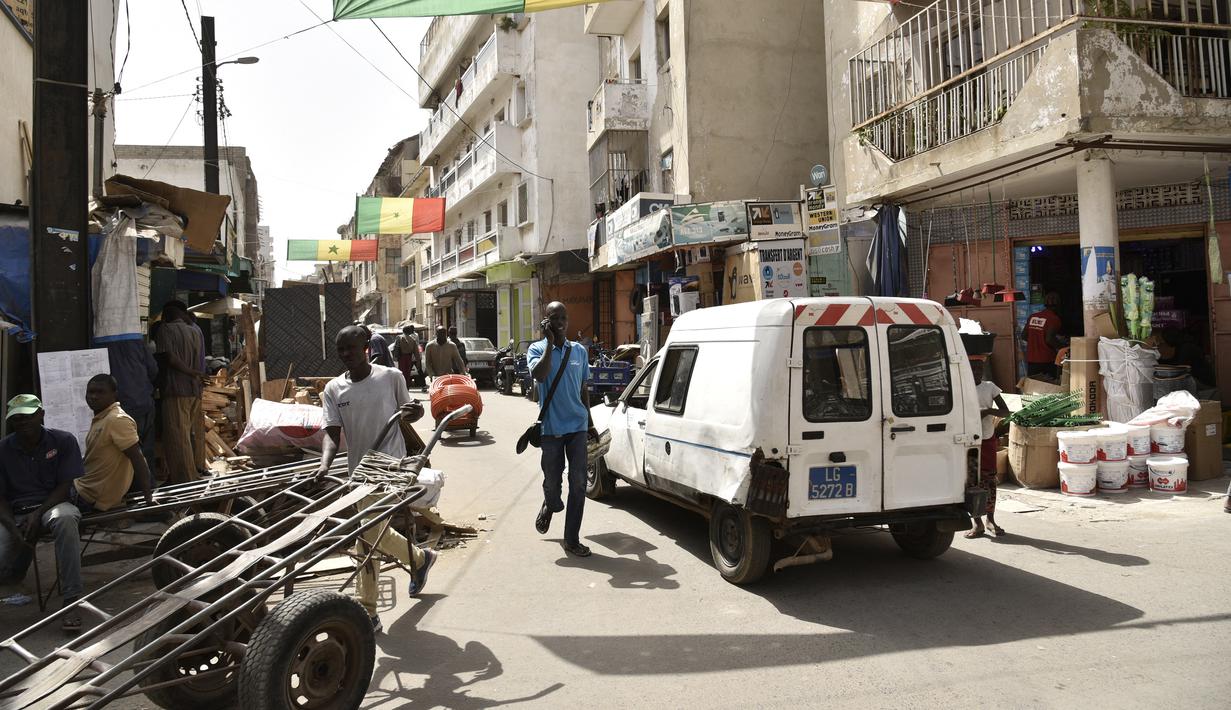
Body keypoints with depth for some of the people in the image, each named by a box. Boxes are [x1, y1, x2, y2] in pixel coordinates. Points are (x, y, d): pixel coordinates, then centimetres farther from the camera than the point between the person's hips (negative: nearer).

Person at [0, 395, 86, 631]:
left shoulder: (64, 441, -1)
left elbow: (65, 487, -3)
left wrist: (37, 514, -17)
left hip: (52, 504, -2)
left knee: (65, 518, -41)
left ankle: (71, 600, -38)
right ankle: (24, 551, 19)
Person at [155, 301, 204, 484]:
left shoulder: (166, 329, -4)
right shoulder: (193, 331, 15)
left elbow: (171, 358, -14)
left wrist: (193, 373, -8)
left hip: (176, 391, -7)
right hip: (194, 390, 7)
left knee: (177, 437, -3)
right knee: (187, 434, 14)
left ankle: (184, 478, -3)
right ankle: (192, 475, 17)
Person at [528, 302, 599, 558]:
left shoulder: (579, 351, 8)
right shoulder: (537, 349, -2)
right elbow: (539, 375, -23)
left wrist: (590, 424, 17)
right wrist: (550, 343, -19)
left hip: (577, 426, 2)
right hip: (551, 428, -2)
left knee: (578, 484, -1)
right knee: (552, 483, 6)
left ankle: (572, 540, 9)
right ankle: (549, 507, 43)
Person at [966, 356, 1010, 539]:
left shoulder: (990, 387, 2)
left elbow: (1005, 411, 0)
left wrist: (989, 411, -18)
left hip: (988, 440, 2)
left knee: (990, 480, 6)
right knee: (972, 481, 1)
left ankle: (991, 520, 22)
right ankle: (978, 524, 9)